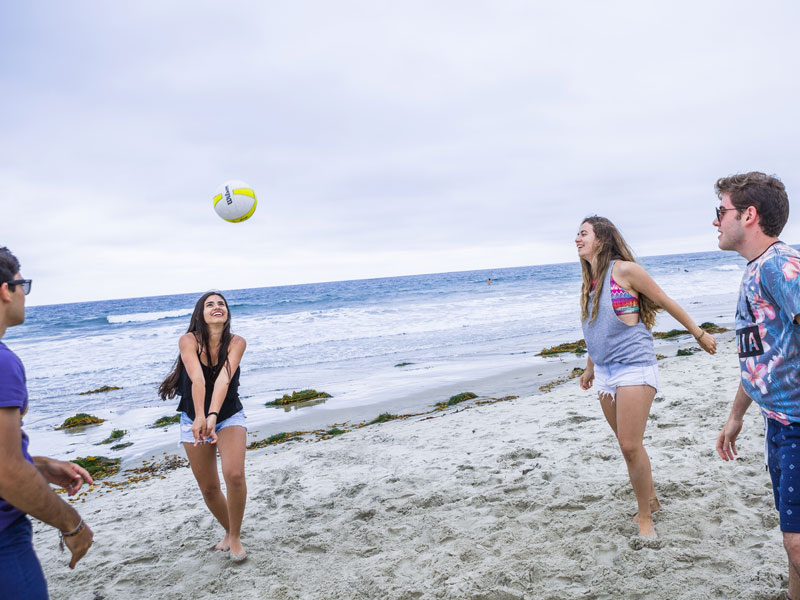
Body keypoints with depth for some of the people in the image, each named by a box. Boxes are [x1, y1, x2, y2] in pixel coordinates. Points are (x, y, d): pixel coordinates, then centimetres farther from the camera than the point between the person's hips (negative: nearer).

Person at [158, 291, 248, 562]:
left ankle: (235, 537, -1)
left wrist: (213, 415, -43)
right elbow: (197, 378, -31)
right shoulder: (189, 340, -17)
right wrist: (200, 417, -44)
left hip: (229, 417, -1)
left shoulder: (236, 343, -15)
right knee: (208, 488, 6)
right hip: (194, 419, 1)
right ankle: (229, 532, 34)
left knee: (235, 474, -23)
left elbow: (224, 379, -29)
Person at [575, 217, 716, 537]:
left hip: (634, 368, -7)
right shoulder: (589, 282, 11)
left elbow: (666, 302, -1)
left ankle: (645, 517, 7)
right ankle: (650, 499, 30)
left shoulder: (624, 270, -9)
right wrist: (590, 368, 30)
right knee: (627, 445, 13)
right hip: (605, 374, 7)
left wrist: (699, 334, 6)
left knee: (631, 446, -8)